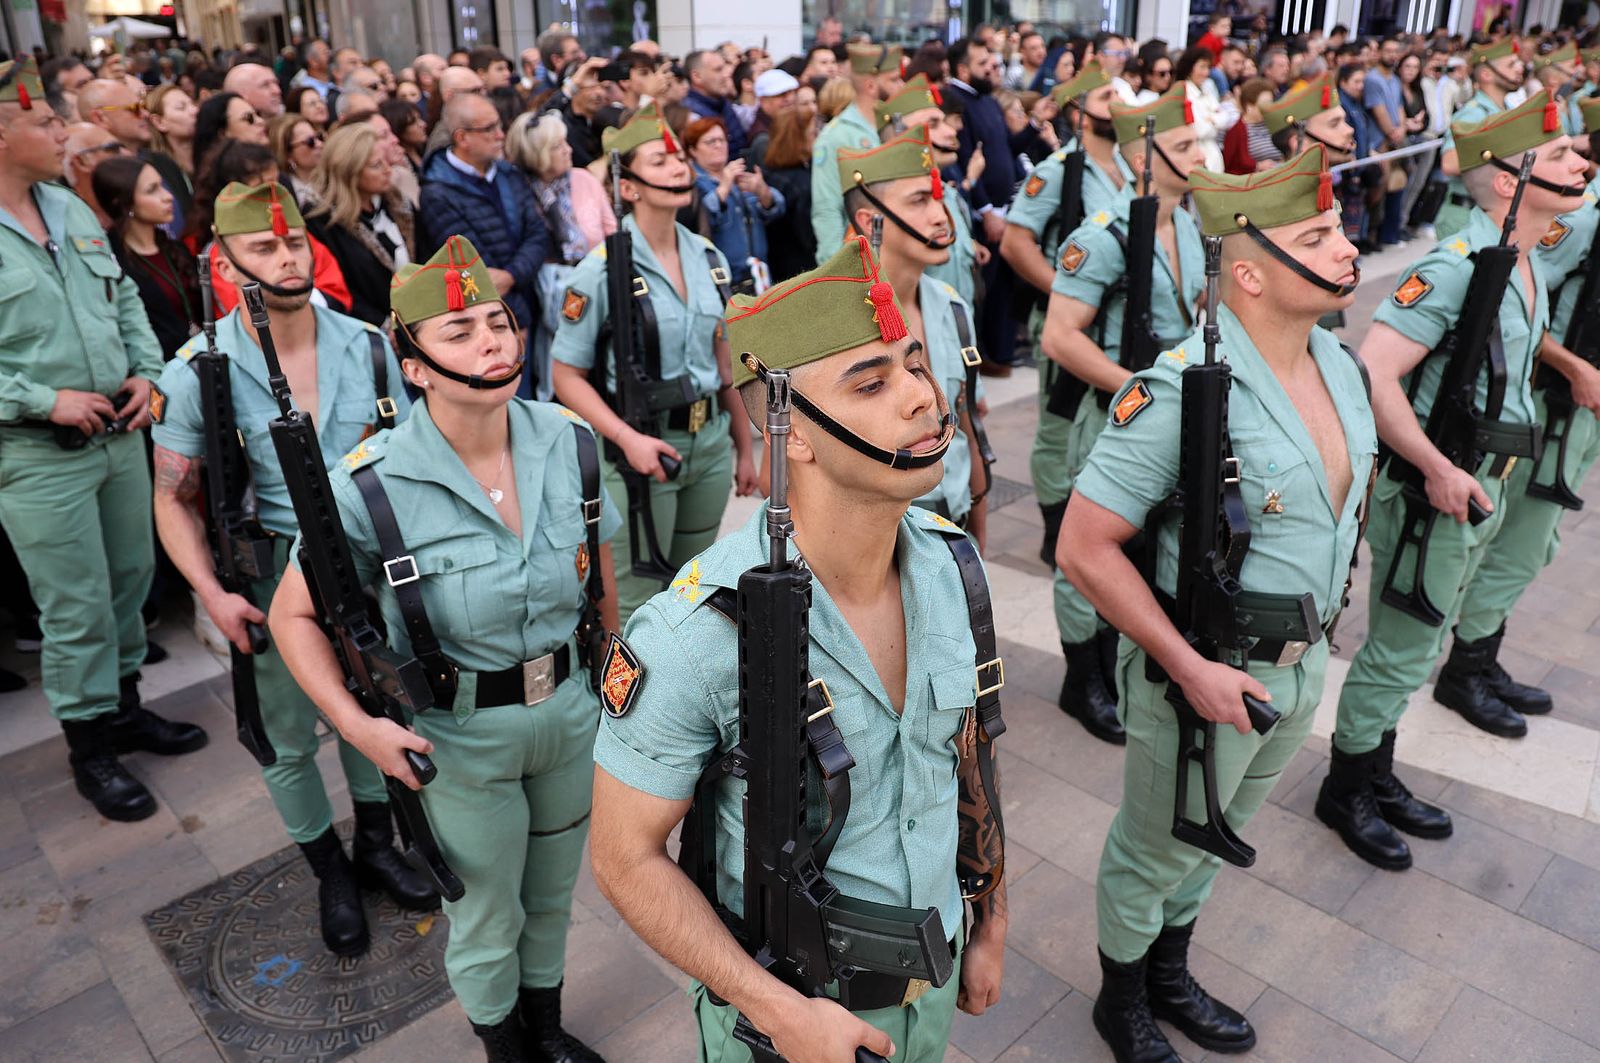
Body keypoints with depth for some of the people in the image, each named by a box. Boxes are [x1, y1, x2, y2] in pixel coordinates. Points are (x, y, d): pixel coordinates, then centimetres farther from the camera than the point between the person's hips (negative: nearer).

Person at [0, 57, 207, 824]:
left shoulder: (70, 209, 8)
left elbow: (125, 298, 15)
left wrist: (146, 372, 1)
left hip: (121, 433, 7)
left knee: (130, 578, 17)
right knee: (77, 608, 3)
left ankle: (124, 708, 36)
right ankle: (90, 750, 21)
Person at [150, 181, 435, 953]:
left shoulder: (367, 345, -5)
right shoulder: (197, 373, -12)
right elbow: (174, 499, -5)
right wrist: (212, 593, -20)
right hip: (274, 582, -2)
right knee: (290, 743, 13)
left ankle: (377, 845, 43)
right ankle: (330, 873, 38)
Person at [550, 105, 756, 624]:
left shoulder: (709, 257, 6)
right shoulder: (602, 270, -12)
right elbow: (567, 375, -10)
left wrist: (744, 446, 14)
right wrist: (627, 439, -22)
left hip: (711, 442, 6)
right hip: (646, 447, -5)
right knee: (636, 604, 3)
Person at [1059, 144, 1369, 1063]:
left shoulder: (1339, 363, -1)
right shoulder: (1182, 390, -27)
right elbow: (1086, 548, -25)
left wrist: (1323, 622, 12)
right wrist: (1189, 668, -23)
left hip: (1304, 666, 7)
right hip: (1206, 670, -7)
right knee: (1156, 851, 15)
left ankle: (1171, 977, 52)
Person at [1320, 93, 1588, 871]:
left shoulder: (1528, 265, 8)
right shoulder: (1458, 267, -22)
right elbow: (1371, 373, -30)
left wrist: (1493, 475, 16)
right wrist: (1439, 472, -24)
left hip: (1479, 484, 9)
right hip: (1430, 490, -9)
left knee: (1418, 643, 19)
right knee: (1401, 652, 3)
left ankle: (1379, 779, 36)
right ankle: (1346, 792, 22)